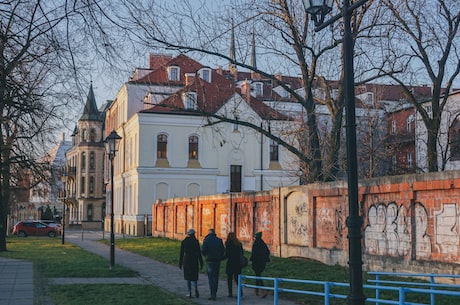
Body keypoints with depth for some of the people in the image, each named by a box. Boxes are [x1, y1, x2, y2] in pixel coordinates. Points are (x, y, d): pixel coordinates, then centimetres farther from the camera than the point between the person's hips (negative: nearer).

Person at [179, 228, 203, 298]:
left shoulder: (183, 242, -1)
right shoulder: (196, 241, -4)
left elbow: (181, 254, 1)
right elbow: (199, 253, -6)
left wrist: (180, 264, 9)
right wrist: (201, 263, -1)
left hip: (186, 261, 1)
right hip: (194, 261, -1)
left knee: (188, 277, 13)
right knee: (194, 277, 8)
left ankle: (190, 293, 9)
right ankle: (196, 289, -20)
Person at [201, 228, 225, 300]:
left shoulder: (206, 240, -5)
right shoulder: (219, 240, 4)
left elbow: (203, 250, -10)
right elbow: (223, 250, 4)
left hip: (209, 260, -3)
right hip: (217, 261, 3)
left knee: (211, 278, -2)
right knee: (216, 278, 12)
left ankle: (212, 295, -11)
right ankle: (214, 294, 16)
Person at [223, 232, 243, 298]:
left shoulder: (228, 244, -10)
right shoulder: (239, 244, 7)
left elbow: (227, 255, -11)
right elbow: (242, 253, 10)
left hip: (230, 263, -5)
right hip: (238, 263, 5)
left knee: (229, 278, 3)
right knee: (237, 277, 15)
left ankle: (230, 293, 0)